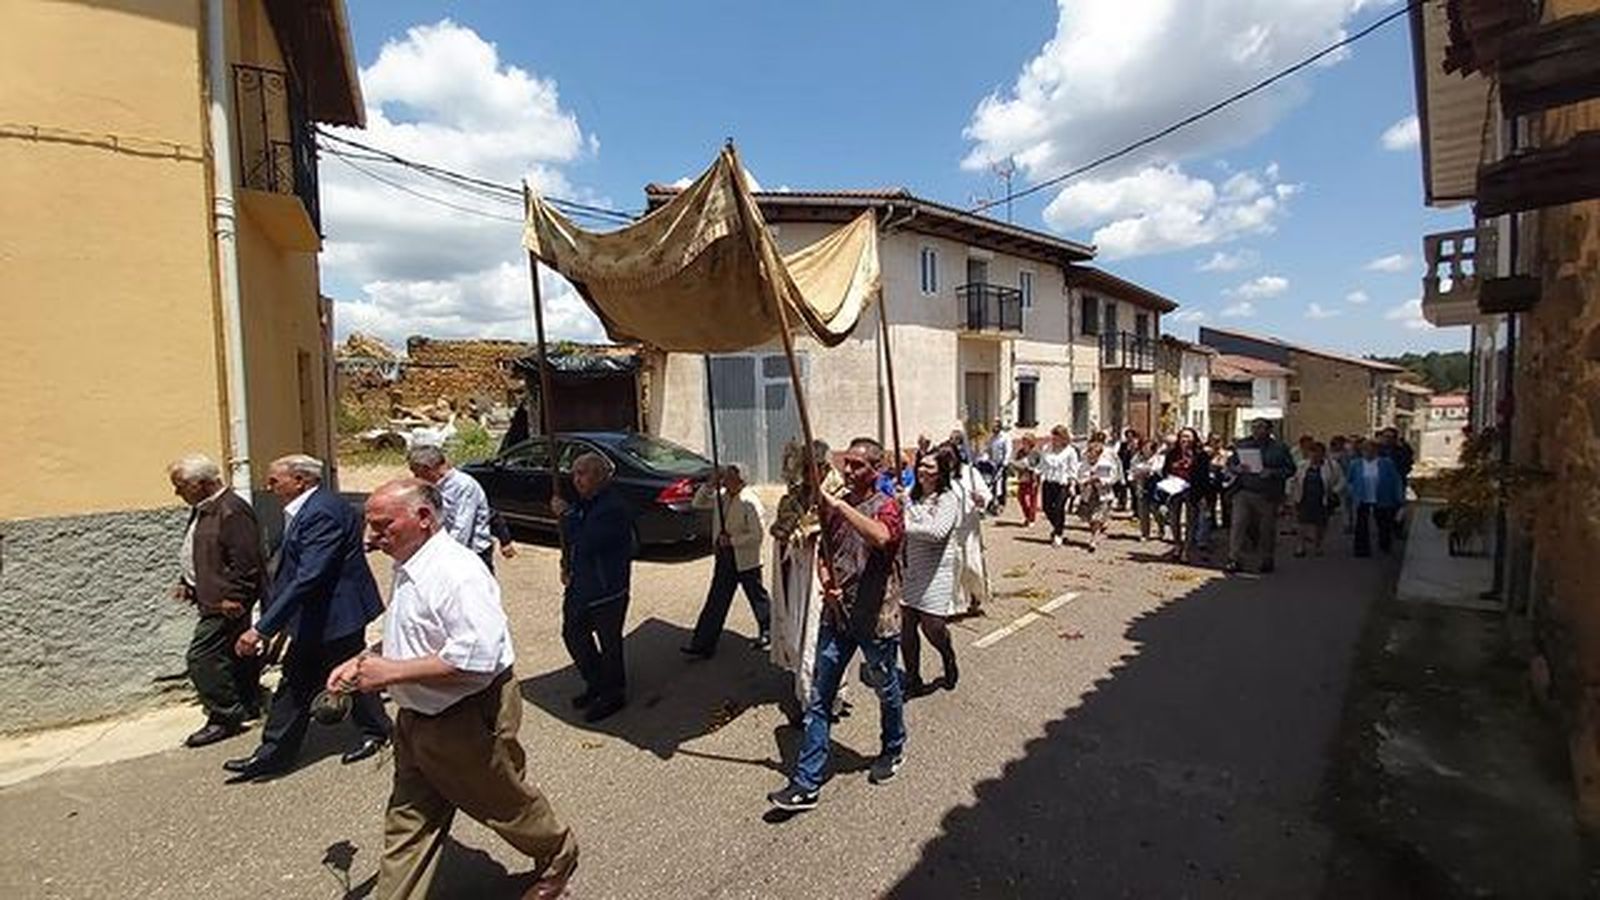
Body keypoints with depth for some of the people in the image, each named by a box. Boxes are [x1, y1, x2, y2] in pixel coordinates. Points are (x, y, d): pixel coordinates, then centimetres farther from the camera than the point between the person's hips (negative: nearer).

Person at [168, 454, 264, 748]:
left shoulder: (231, 511, -20)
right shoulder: (203, 510, 13)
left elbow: (245, 560, -22)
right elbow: (194, 555, 25)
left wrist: (233, 598, -21)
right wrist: (186, 583, 14)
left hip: (225, 603, -11)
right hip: (211, 599, 11)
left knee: (202, 657, -8)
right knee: (233, 654, 17)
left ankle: (224, 717, 2)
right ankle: (248, 705, 28)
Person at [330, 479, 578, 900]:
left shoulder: (457, 572, -27)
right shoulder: (407, 569, 5)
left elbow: (476, 659, -34)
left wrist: (393, 671, -27)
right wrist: (364, 660, 6)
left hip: (469, 719, -8)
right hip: (417, 718, 8)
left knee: (505, 802, 15)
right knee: (408, 821, 16)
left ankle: (559, 855, 40)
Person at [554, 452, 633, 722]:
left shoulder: (613, 508, -22)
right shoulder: (585, 503, 6)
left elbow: (585, 542, -31)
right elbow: (570, 540, 19)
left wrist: (566, 514, -21)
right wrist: (566, 566, 3)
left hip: (608, 588, -9)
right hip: (580, 583, 9)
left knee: (608, 642, 5)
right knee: (573, 634, 20)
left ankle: (613, 694, 25)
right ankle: (596, 685, 38)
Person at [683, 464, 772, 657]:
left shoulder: (749, 501, -19)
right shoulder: (721, 496, 3)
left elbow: (758, 534, -21)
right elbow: (698, 503, 12)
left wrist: (732, 541, -21)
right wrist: (708, 487, -4)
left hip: (745, 560, -7)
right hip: (724, 558, 7)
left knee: (757, 598, 12)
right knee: (716, 601, 9)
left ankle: (768, 635, 33)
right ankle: (703, 644, 15)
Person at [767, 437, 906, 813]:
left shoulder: (887, 507, -13)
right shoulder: (835, 507, 5)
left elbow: (881, 537, -37)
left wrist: (839, 506, -36)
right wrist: (826, 582, -4)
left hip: (876, 618, -5)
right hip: (836, 615, 5)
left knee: (886, 690, 18)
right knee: (818, 700, 5)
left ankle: (894, 749, 45)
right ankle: (806, 784, 13)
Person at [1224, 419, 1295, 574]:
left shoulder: (1279, 448, 2)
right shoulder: (1242, 445, 9)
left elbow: (1290, 469, 0)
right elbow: (1230, 463, 14)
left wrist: (1272, 473, -16)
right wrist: (1237, 468, -9)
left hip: (1267, 496, -1)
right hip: (1243, 493, 2)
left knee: (1266, 529, 7)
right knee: (1238, 525, -6)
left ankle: (1268, 561, 23)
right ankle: (1235, 560, -2)